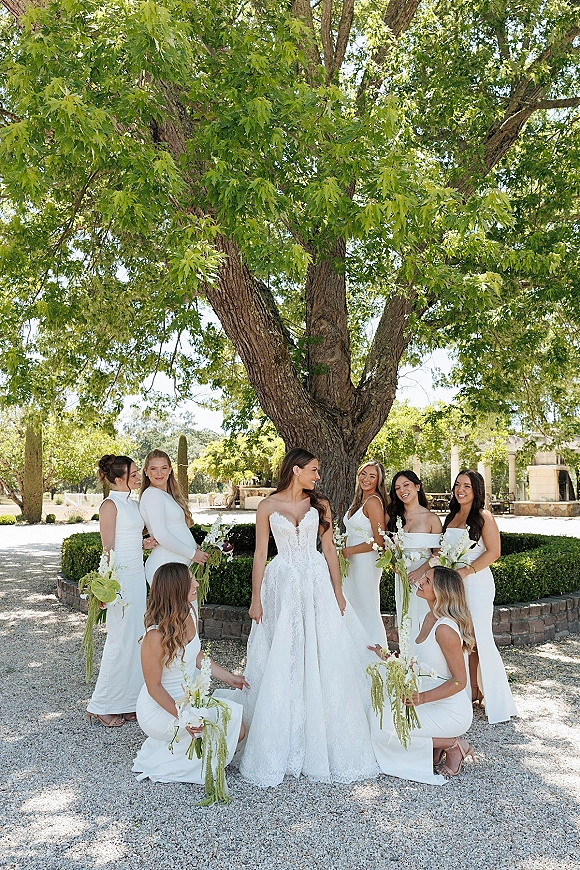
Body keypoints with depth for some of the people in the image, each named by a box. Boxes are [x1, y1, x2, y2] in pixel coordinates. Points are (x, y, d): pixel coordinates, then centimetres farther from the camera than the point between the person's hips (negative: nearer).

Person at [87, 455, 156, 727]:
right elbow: (108, 548, -15)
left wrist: (144, 543, 2)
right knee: (121, 640, -3)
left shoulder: (134, 504, 13)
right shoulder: (111, 505, -11)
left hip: (138, 576, 8)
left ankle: (127, 700, 22)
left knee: (136, 638, 11)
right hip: (120, 577, -8)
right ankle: (101, 706, 11)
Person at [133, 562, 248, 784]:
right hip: (160, 708, -8)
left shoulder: (189, 612, -6)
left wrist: (229, 677, 10)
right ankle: (164, 763, 5)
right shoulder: (156, 636, -30)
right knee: (234, 728, -14)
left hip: (189, 697, 8)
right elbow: (154, 687, -20)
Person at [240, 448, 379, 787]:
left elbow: (329, 550, 6)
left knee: (322, 663, 4)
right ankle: (283, 745, 18)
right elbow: (260, 554, 1)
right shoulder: (268, 506, -1)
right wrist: (256, 599, -2)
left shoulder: (320, 504, 5)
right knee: (280, 667, 3)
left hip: (317, 585, 2)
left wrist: (337, 593, 3)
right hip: (282, 587, -1)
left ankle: (322, 741, 20)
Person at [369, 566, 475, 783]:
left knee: (383, 729, -12)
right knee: (379, 716, 6)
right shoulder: (430, 618, 4)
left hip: (451, 712, -9)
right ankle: (438, 746, 12)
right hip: (435, 705, 9)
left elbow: (459, 681, -22)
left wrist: (423, 697, -32)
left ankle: (452, 745, 0)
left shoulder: (445, 629, -25)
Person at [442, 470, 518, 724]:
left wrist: (467, 570, -18)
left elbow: (493, 552, -12)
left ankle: (495, 699, 4)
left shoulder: (483, 517, -6)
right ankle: (471, 689, 18)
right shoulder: (451, 516, 14)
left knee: (478, 638, -5)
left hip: (476, 582, -6)